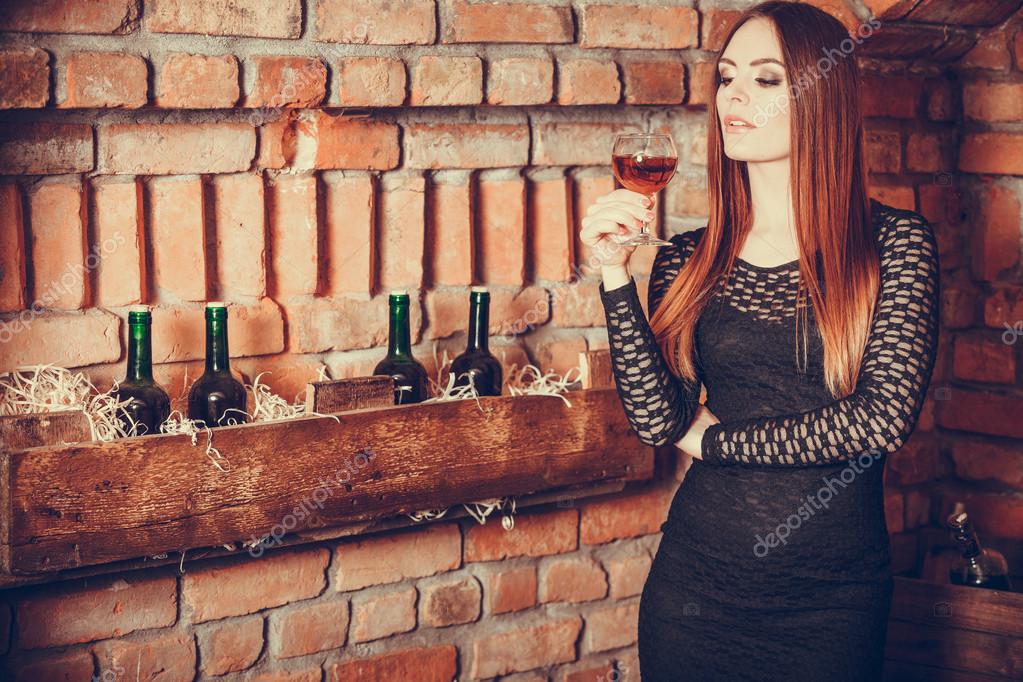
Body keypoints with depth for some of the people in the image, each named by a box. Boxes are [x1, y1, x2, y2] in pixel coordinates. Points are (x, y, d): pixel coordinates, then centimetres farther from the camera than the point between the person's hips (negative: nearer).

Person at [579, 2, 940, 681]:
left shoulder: (895, 242, -5)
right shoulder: (687, 258, 3)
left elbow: (887, 416, -15)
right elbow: (659, 421, -6)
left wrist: (715, 439, -7)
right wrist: (617, 276, -13)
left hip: (833, 592, -2)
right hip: (698, 576, 2)